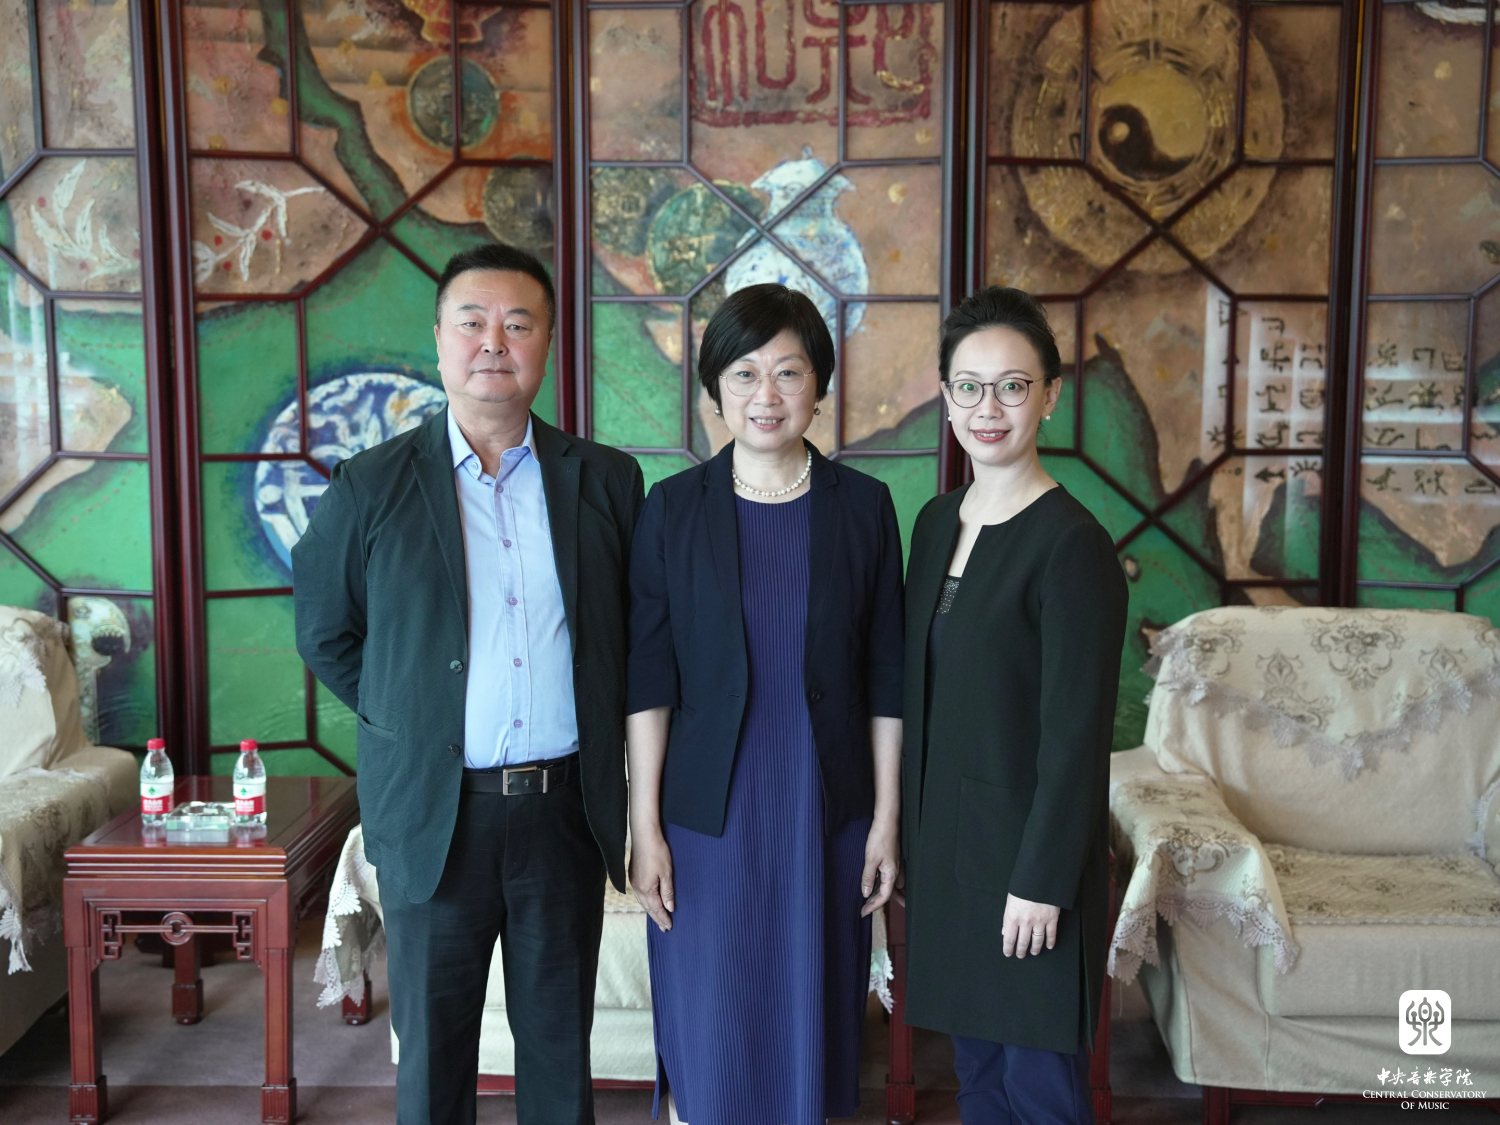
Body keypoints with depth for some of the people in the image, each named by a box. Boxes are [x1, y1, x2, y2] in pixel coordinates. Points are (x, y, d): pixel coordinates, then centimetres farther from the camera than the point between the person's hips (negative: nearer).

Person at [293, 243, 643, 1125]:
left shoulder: (607, 481, 2)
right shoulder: (372, 487, -2)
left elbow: (636, 628, 10)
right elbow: (325, 634, 7)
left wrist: (602, 732, 3)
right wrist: (406, 720, 2)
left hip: (568, 807, 1)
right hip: (435, 812, -1)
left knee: (561, 1042, 16)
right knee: (433, 1051, 14)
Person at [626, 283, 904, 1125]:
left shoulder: (864, 505, -1)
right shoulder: (675, 507, -3)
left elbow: (886, 677, 1)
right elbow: (649, 679, -3)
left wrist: (887, 818, 0)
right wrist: (645, 825, -6)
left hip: (826, 812, 1)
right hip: (709, 815, -1)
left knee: (809, 1022, 13)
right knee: (703, 1034, 7)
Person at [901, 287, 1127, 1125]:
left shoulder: (1073, 545, -16)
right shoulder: (938, 522, 6)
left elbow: (1078, 734, -17)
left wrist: (1042, 881, -16)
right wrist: (912, 832, 12)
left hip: (1028, 845, -6)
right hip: (944, 836, 7)